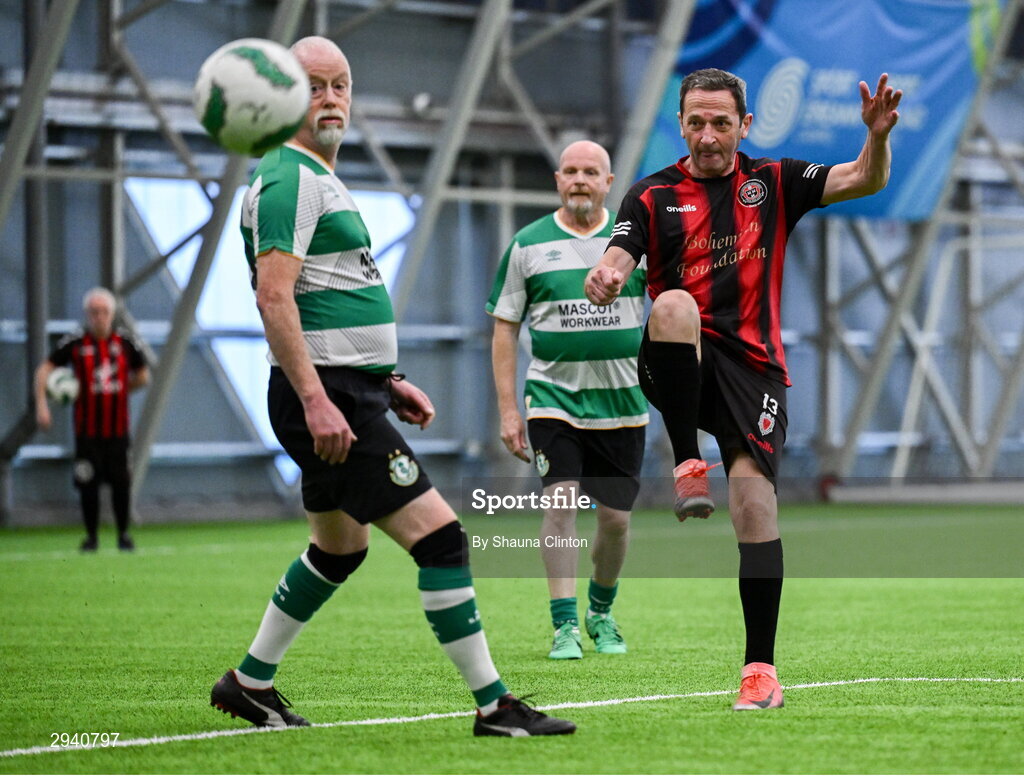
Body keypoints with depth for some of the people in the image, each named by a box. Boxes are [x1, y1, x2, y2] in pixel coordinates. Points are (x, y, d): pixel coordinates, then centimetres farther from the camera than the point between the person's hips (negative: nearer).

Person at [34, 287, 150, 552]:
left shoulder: (125, 343, 3)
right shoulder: (75, 343, -4)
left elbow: (142, 376, 16)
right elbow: (44, 370, -3)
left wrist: (117, 389, 4)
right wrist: (41, 405, -13)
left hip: (118, 428, 2)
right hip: (87, 428, -2)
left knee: (121, 482, 2)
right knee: (88, 483, -1)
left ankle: (123, 533, 17)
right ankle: (91, 535, 14)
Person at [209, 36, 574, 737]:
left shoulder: (323, 180, 20)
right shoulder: (290, 179, -13)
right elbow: (274, 295, -22)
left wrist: (388, 379, 23)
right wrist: (315, 399, -28)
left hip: (349, 394, 11)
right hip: (329, 400, -11)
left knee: (340, 549, 23)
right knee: (440, 534, -12)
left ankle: (250, 683, 32)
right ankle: (494, 705, -10)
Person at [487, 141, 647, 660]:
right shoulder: (528, 245, 1)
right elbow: (505, 327, 3)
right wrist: (508, 409, -1)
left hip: (622, 404, 1)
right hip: (553, 399, -1)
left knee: (615, 517, 5)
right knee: (560, 501, -15)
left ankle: (601, 611, 30)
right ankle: (565, 627, -11)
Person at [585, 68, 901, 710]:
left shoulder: (774, 183, 11)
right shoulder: (653, 196, 8)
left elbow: (865, 180, 2)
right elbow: (619, 259, -7)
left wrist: (878, 135, -20)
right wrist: (604, 279, -32)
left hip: (753, 366, 1)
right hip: (681, 370, -1)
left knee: (755, 501, -12)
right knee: (674, 306, -35)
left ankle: (762, 668, -4)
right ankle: (688, 467, -26)